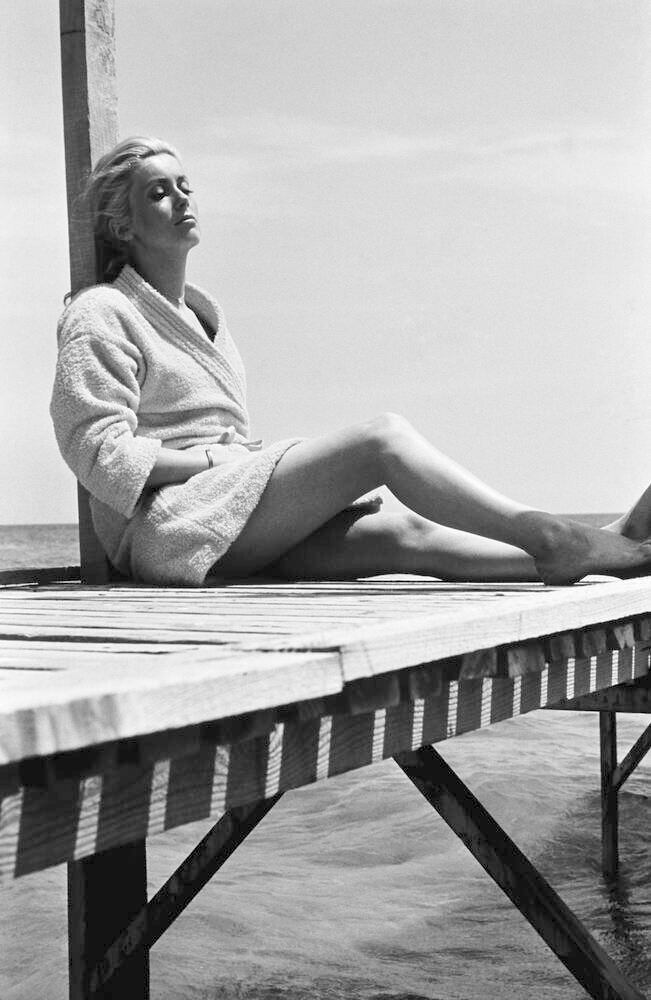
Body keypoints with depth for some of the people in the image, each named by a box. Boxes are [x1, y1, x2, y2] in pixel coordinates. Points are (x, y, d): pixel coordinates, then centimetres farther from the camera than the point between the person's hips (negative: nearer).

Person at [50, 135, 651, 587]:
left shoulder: (201, 313, 25)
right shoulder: (101, 315, -2)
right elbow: (103, 457, -12)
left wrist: (252, 458, 7)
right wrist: (218, 458, -12)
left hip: (234, 532, 8)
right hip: (164, 526, -8)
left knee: (405, 533, -13)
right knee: (383, 438, -22)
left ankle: (583, 557, -22)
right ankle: (557, 540, -24)